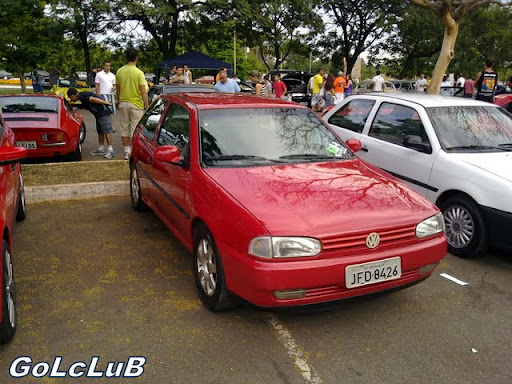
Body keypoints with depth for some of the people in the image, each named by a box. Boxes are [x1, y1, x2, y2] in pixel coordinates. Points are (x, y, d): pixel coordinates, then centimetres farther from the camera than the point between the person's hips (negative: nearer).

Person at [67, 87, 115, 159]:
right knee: (100, 131, 14)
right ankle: (101, 149, 20)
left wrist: (106, 103, -19)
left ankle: (110, 150, -14)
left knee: (106, 131, -12)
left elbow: (93, 99, -19)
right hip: (99, 114, 10)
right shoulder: (83, 95, 20)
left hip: (103, 113, -10)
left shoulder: (82, 96, -10)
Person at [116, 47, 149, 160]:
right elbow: (143, 91, -15)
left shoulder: (119, 71, 2)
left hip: (123, 103, 4)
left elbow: (117, 89, 8)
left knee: (124, 128, 12)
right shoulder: (139, 73, -12)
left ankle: (126, 151, 16)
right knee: (134, 129, 3)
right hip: (136, 104, -4)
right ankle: (132, 152, 4)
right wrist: (147, 106, -10)